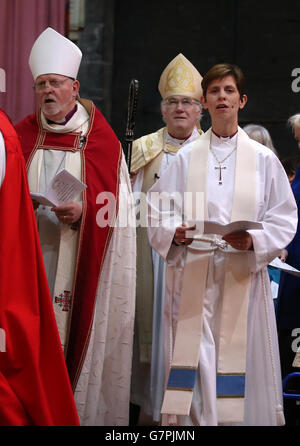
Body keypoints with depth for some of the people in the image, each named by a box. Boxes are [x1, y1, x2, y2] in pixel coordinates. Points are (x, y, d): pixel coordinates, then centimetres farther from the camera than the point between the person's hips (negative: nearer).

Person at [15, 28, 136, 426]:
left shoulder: (100, 140, 2)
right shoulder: (22, 136, 10)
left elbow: (115, 203, -1)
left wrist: (83, 210, -19)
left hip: (79, 259, -2)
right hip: (29, 256, 2)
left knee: (77, 332, -1)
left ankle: (81, 408, 8)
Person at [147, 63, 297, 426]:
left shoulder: (263, 159, 8)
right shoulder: (186, 158, 10)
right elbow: (158, 210, 7)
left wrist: (254, 240, -14)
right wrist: (174, 232, -13)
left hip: (243, 276, 0)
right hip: (193, 277, 0)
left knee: (242, 364, -1)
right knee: (195, 361, -4)